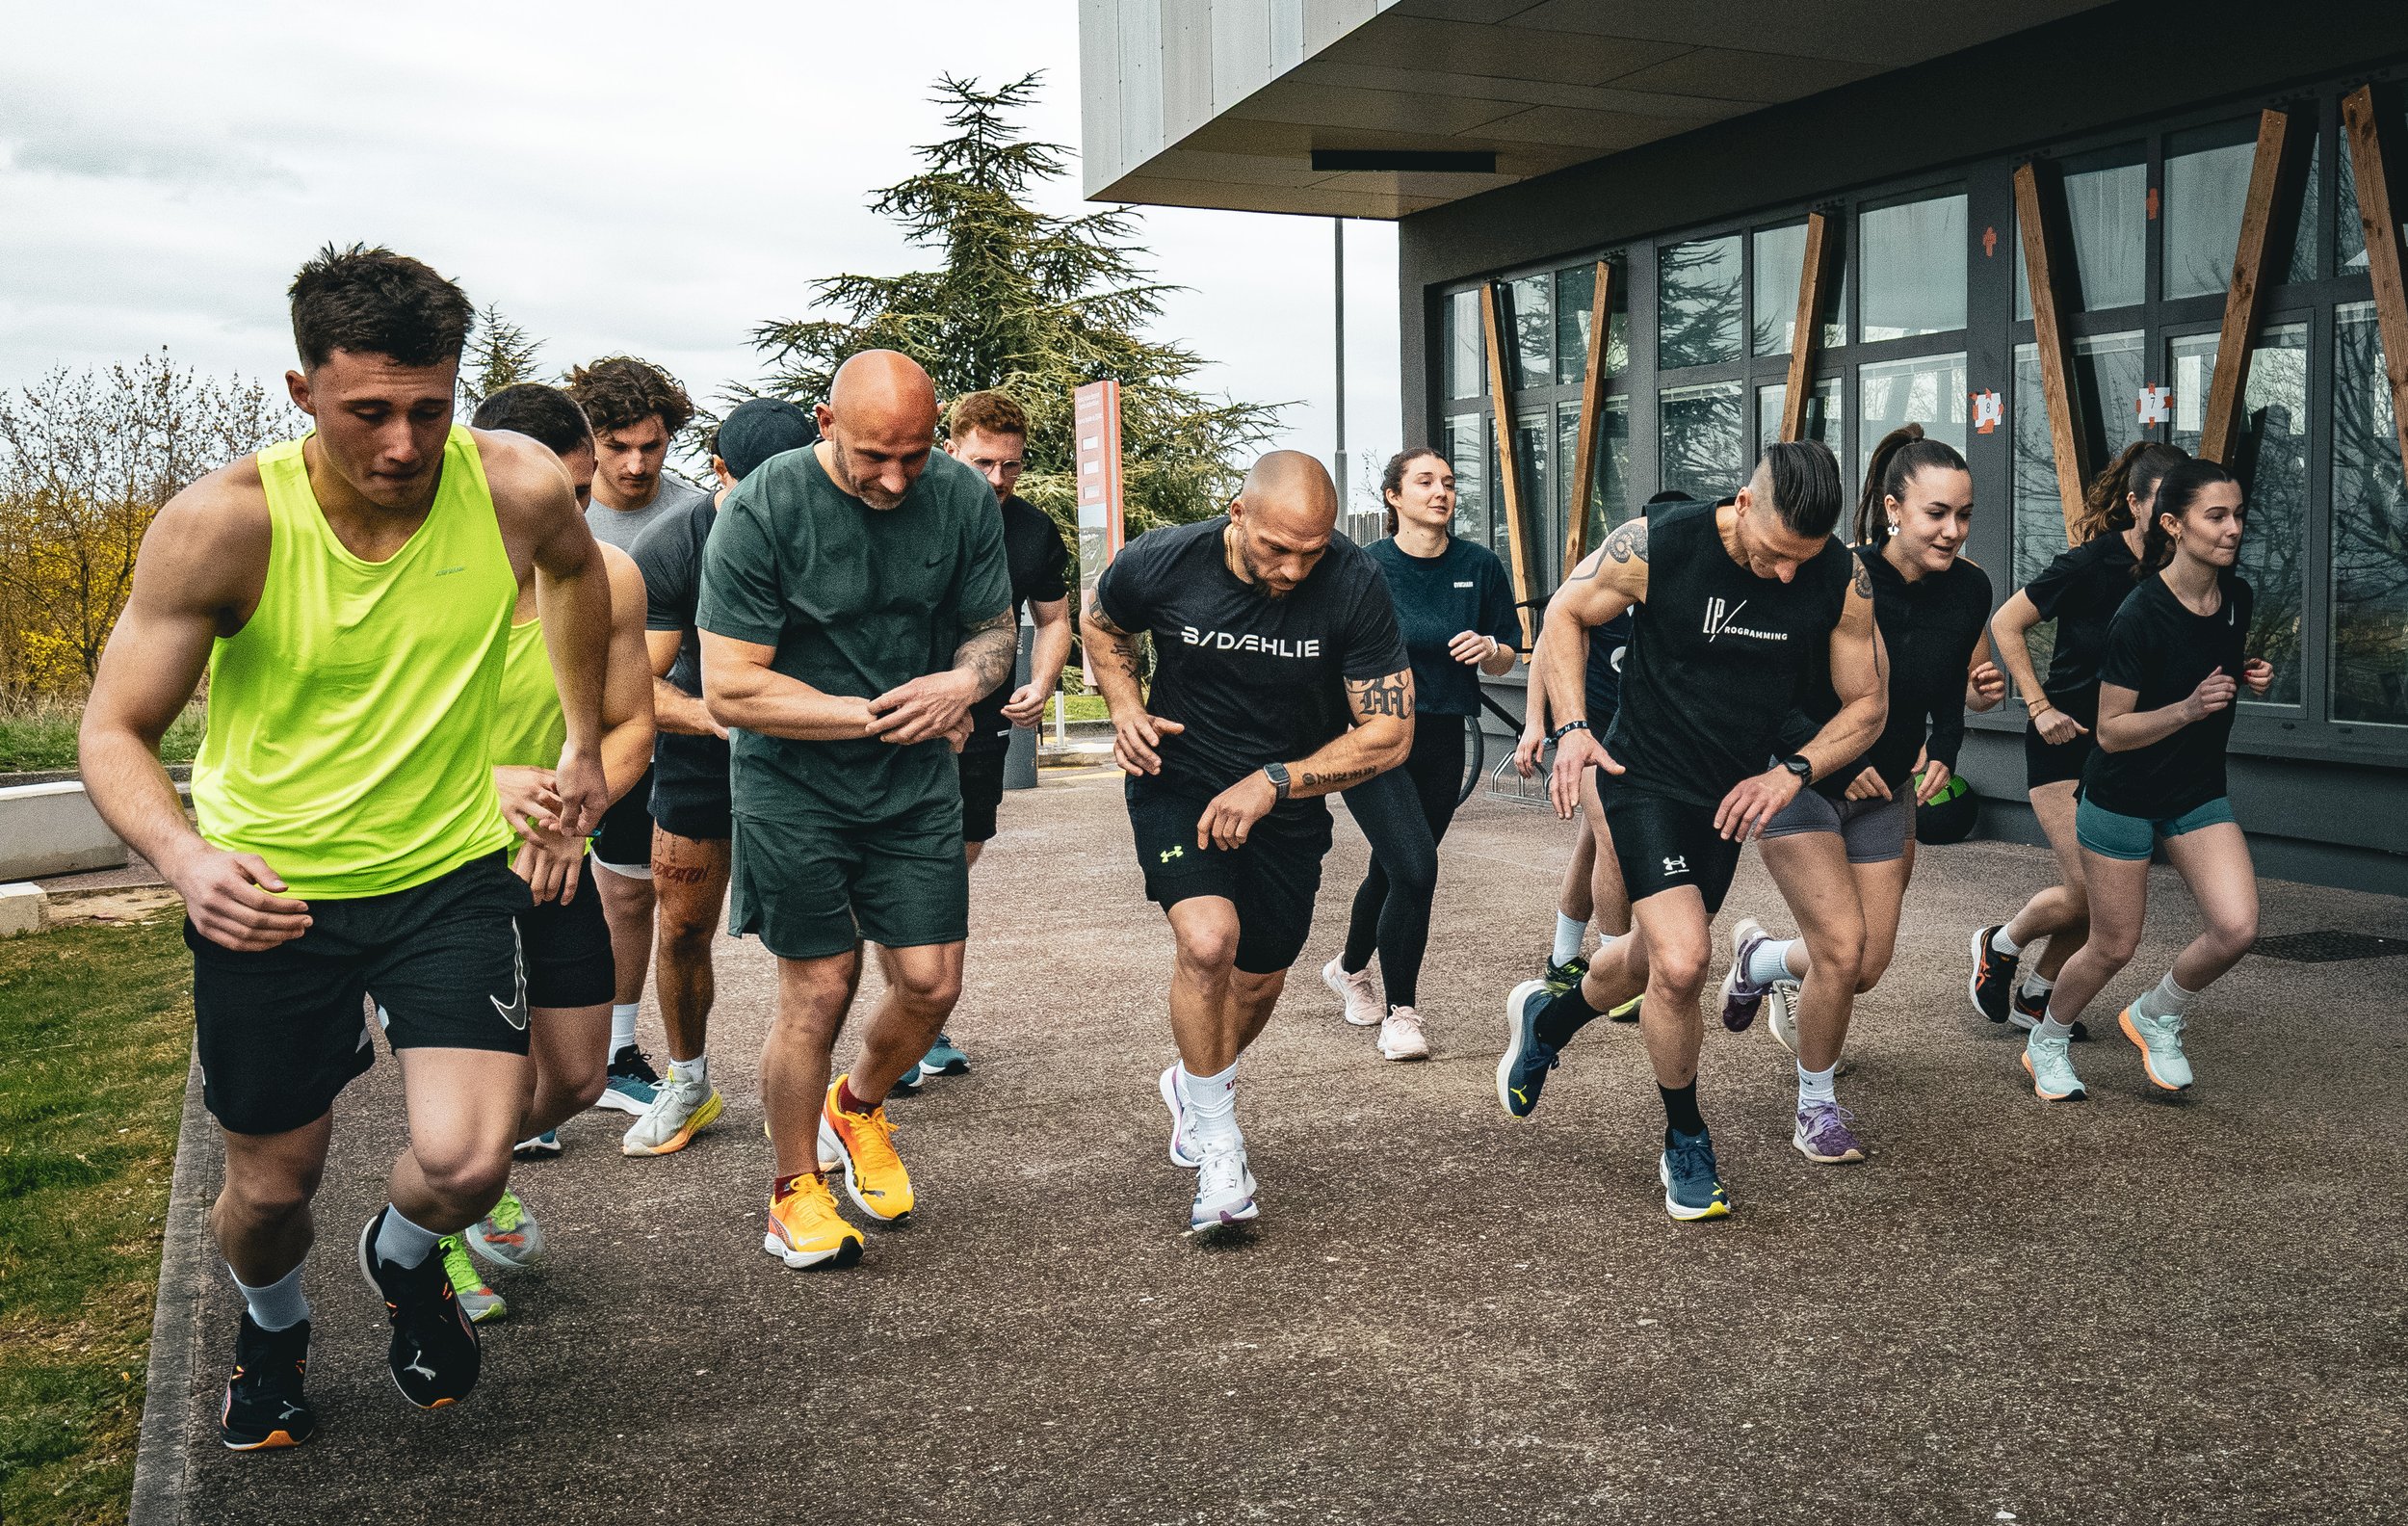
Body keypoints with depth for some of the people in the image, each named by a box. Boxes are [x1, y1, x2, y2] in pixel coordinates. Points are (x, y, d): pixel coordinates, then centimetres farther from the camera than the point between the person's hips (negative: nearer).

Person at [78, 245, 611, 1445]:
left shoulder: (517, 489, -16)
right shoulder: (221, 524, -21)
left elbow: (574, 572, 10)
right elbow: (114, 733, -15)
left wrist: (583, 741, 15)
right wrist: (183, 857, -35)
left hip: (448, 868, 1)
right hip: (266, 890, 0)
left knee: (464, 1164, -15)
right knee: (270, 1187, 12)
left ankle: (403, 1260, 25)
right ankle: (271, 1326, 51)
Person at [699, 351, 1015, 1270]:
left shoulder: (962, 498, -5)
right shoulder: (761, 511, -17)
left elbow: (994, 630, 8)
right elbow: (731, 691, -17)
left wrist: (964, 680, -15)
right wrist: (880, 714, -15)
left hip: (917, 781, 4)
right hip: (793, 781, -4)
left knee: (931, 986, 2)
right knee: (820, 989, -3)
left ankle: (857, 1107, 35)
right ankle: (795, 1189, 20)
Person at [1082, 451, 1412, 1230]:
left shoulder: (1354, 584, -23)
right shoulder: (1160, 563, -19)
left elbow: (1389, 733, -18)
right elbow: (1099, 622, 6)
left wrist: (1271, 783, -24)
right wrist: (1126, 708, -11)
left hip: (1289, 802, 2)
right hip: (1178, 781, -2)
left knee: (1260, 980, 16)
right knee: (1208, 940, -27)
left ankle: (1193, 1083, 50)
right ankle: (1217, 1141, -6)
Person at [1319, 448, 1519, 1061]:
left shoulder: (1479, 566, 3)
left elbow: (1507, 660, 10)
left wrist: (1489, 648, -11)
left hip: (1441, 741, 4)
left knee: (1393, 871, 15)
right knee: (1415, 867, -18)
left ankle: (1350, 967, 44)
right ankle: (1399, 1013, -2)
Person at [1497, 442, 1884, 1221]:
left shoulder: (1843, 580, -12)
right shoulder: (1656, 544, -20)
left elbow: (1866, 706, -1)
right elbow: (1566, 612, -3)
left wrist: (1792, 772, -16)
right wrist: (1571, 727, -14)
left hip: (1731, 797, 5)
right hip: (1646, 780, -4)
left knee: (1658, 955, 20)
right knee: (1681, 962, -19)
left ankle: (1546, 1018, 53)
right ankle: (1685, 1144, 6)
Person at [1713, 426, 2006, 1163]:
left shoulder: (1968, 589, -8)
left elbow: (1951, 689, 9)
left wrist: (1943, 754, -7)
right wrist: (1834, 763, -23)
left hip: (1885, 791, 5)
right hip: (1800, 780, -5)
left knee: (1868, 969, 5)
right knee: (1842, 949, -15)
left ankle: (1759, 958, 39)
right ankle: (1816, 1107, 8)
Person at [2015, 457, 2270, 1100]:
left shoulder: (2238, 595, -4)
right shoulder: (2141, 616, -23)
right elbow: (2110, 732, -19)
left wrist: (2253, 674, -3)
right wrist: (2188, 708, -33)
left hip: (2199, 794, 5)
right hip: (2122, 799, -5)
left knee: (2237, 928, -12)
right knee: (2114, 947, 5)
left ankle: (2156, 1017, 17)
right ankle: (2046, 1045, 33)